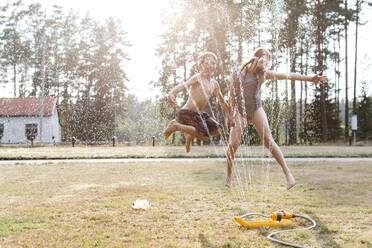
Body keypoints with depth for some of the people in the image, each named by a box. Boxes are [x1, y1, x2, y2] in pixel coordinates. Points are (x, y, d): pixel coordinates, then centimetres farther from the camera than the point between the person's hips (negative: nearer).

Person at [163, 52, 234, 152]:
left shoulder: (214, 84, 13)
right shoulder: (198, 78, -9)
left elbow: (222, 102, 25)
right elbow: (184, 85, -27)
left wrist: (229, 116, 25)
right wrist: (171, 93, -46)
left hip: (198, 114, 8)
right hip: (187, 112, -8)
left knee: (217, 130, 4)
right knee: (204, 135, -21)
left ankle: (190, 134, 18)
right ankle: (176, 126, -7)